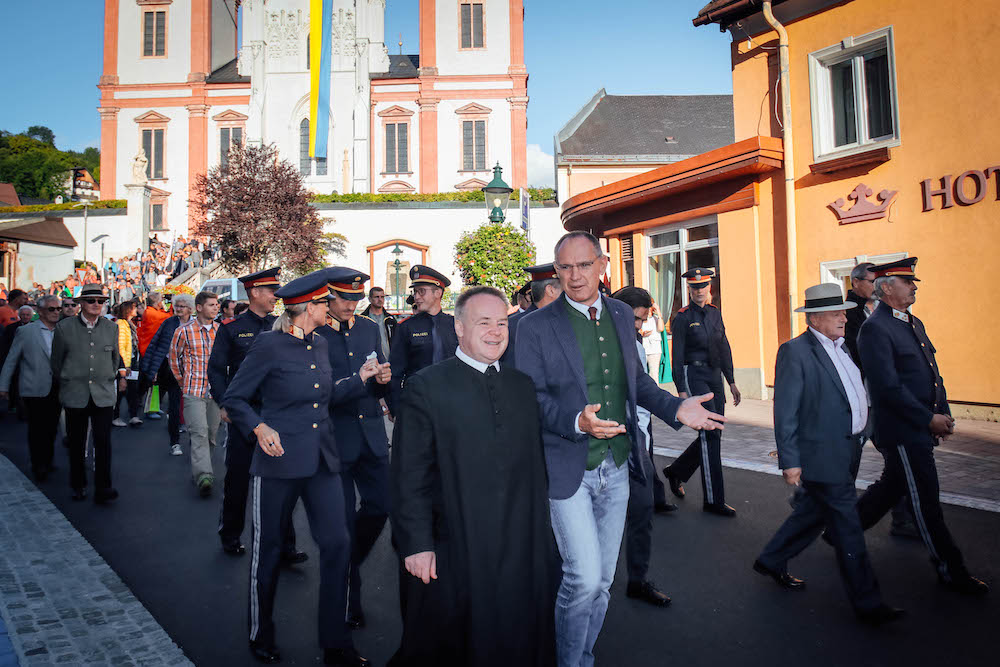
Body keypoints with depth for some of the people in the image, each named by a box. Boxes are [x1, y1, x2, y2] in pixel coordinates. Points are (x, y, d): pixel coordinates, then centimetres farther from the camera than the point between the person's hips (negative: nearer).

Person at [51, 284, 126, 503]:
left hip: (104, 395, 0)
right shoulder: (64, 328, -1)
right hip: (74, 395, 0)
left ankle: (102, 489, -1)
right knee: (76, 443, 10)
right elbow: (56, 361, 9)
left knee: (103, 442, -6)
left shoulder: (111, 328, 5)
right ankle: (78, 485, 26)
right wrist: (65, 384, 15)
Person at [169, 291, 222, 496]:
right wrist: (182, 381, 15)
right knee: (199, 432, -14)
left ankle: (199, 469, 27)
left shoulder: (220, 330, 6)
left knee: (211, 433, 10)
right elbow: (174, 358, 11)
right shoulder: (184, 331, -2)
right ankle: (203, 476, -18)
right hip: (194, 391, -4)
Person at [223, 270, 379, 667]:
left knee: (337, 544, 2)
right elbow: (233, 399, -4)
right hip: (279, 460, -5)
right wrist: (259, 427, -20)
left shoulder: (320, 344, 9)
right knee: (268, 548, 11)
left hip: (321, 459, 6)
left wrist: (360, 378, 7)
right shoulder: (269, 345, -10)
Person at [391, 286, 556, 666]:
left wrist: (541, 529, 12)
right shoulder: (427, 386, -7)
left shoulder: (523, 385, 9)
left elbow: (535, 463, 14)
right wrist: (417, 544, -12)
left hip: (523, 549, 5)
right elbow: (409, 474, -9)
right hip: (454, 553, -4)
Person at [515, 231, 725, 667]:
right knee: (584, 578, -8)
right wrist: (576, 420, -27)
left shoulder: (622, 315, 8)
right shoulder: (536, 327, -8)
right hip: (568, 469, -5)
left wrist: (675, 408, 1)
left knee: (602, 582, 15)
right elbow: (531, 397, -11)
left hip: (616, 467, 5)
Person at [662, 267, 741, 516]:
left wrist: (731, 381, 14)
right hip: (694, 376, -7)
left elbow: (724, 348, 17)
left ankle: (676, 471, 31)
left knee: (712, 435, 10)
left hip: (715, 376, 7)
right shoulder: (682, 317, -6)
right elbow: (677, 356, -8)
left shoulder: (715, 313, 12)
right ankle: (713, 500, -1)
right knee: (710, 434, -9)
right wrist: (681, 390, -13)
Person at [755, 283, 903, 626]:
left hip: (849, 451, 9)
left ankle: (771, 561, 37)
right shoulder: (795, 352, -15)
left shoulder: (842, 346, 12)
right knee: (847, 528, 1)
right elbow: (785, 412, -17)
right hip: (822, 454, -9)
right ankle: (867, 603, 14)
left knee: (815, 513, 19)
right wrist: (790, 461, -18)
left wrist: (860, 436, 14)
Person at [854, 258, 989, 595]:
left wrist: (944, 413, 9)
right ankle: (950, 570, 16)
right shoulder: (875, 328, -17)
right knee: (926, 501, 2)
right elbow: (888, 387, -21)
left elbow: (932, 373, 19)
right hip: (902, 431, -10)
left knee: (892, 487, 19)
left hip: (922, 428, 10)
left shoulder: (914, 323, 14)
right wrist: (929, 419, -17)